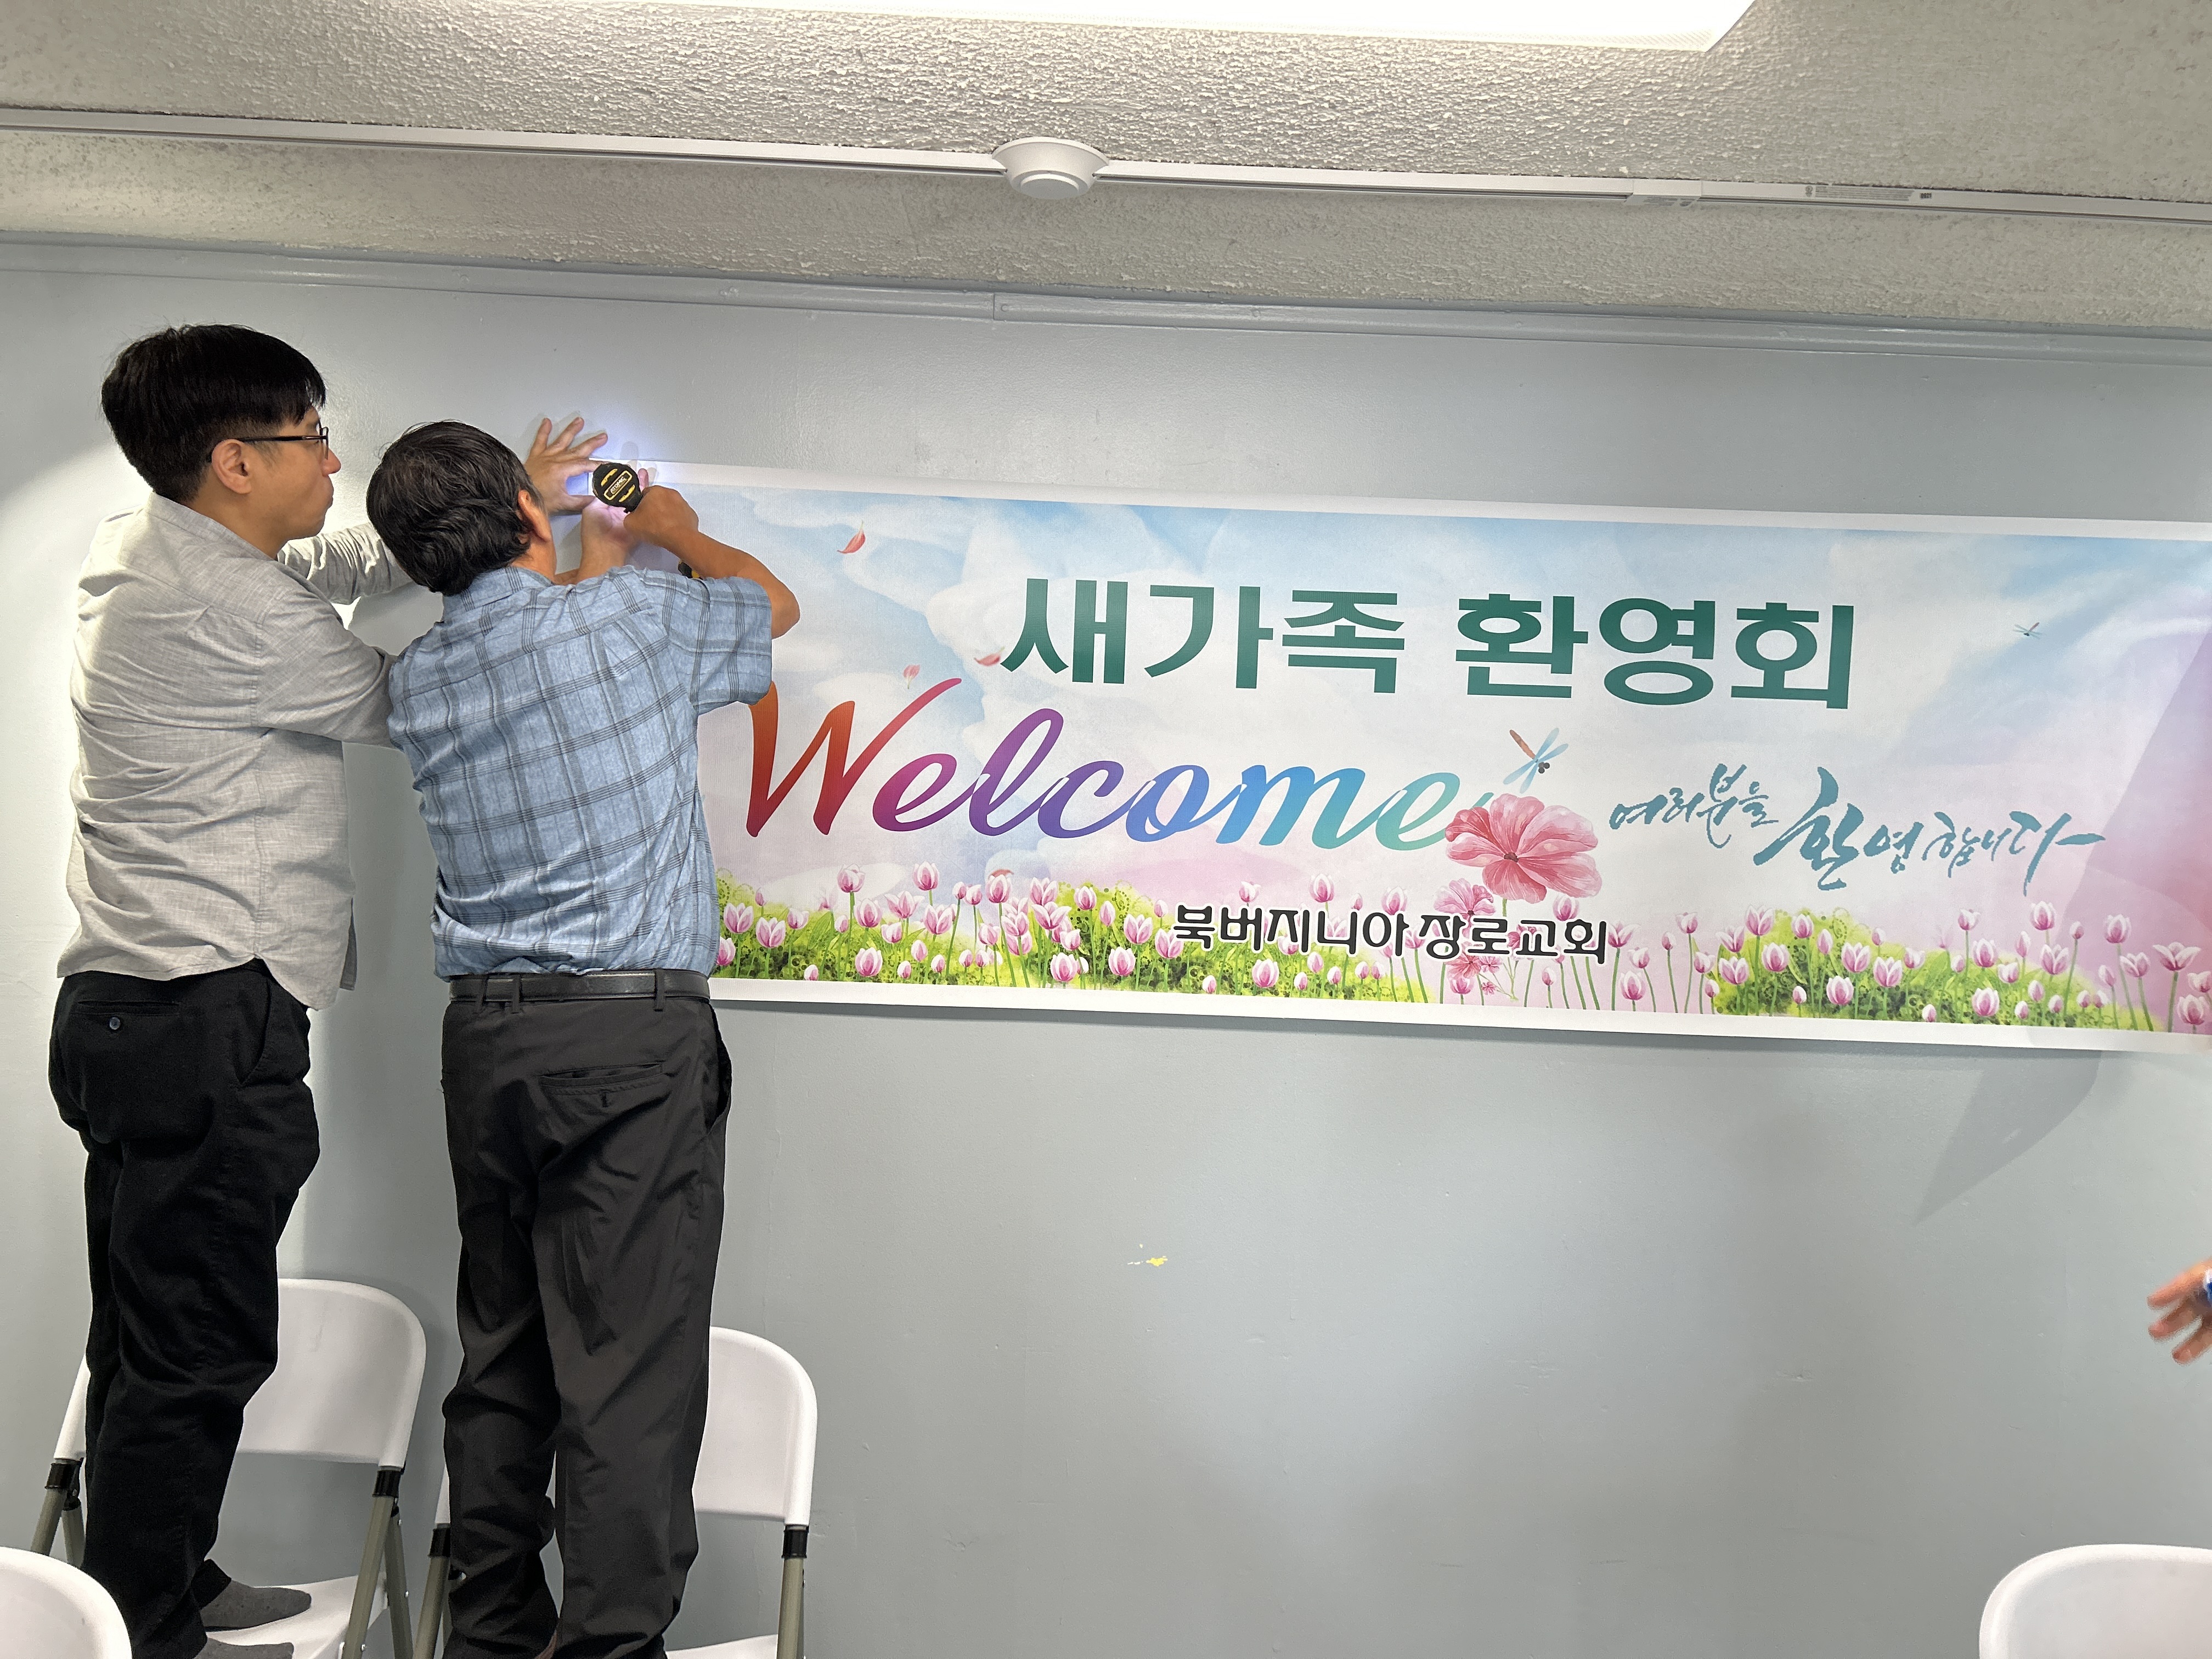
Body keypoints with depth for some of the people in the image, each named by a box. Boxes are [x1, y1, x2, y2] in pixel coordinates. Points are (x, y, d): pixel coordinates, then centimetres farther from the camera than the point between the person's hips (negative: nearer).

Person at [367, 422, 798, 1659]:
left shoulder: (418, 678, 10)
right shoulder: (628, 617, -5)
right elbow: (773, 604, 14)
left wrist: (599, 566, 42)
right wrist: (675, 531, 32)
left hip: (486, 1034, 6)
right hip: (634, 1033, -6)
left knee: (501, 1351, 14)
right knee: (629, 1368, -4)